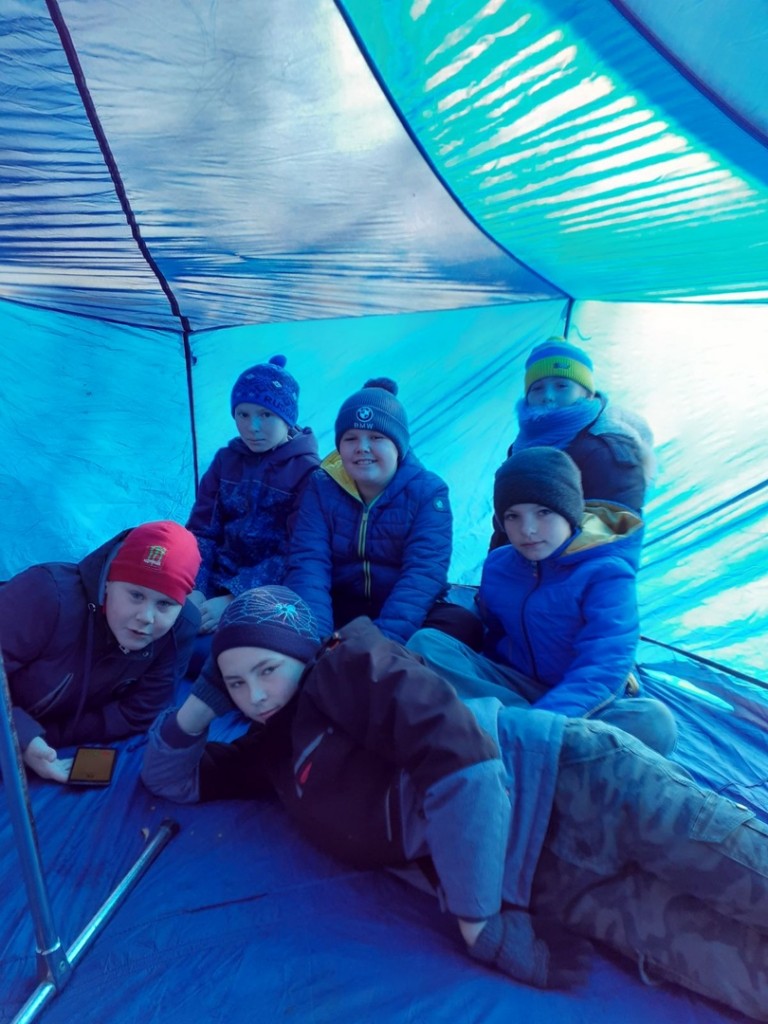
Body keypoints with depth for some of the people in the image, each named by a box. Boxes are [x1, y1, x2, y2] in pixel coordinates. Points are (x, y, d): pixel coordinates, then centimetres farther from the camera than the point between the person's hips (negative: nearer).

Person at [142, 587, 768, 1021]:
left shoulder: (350, 667, -10)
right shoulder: (272, 752, 15)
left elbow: (458, 751, -20)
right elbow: (172, 777, 24)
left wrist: (479, 919, -16)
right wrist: (205, 699, 6)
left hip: (562, 779, -6)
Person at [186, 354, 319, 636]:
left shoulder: (308, 471, -6)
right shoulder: (225, 460, 9)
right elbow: (201, 532, 6)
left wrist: (234, 599, -21)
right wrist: (194, 590, -12)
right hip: (216, 584, 5)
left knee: (204, 649, -27)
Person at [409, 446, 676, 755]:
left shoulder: (606, 574, -16)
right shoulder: (497, 565, 0)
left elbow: (602, 669, -27)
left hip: (587, 705, -3)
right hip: (516, 685, 4)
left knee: (654, 721, -35)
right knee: (426, 642, -17)